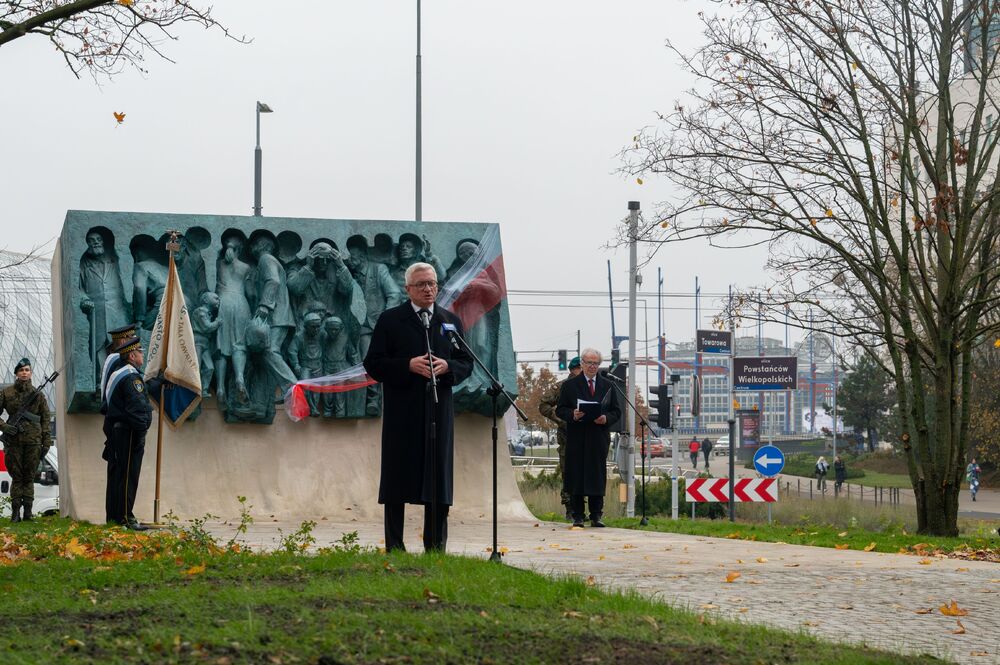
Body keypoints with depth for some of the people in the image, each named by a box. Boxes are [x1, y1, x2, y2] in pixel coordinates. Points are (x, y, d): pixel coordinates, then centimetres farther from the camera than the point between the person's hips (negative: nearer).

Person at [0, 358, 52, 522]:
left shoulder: (38, 394, 8)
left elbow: (45, 418, 9)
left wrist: (46, 442, 4)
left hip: (33, 441, 0)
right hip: (14, 440, 0)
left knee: (29, 477, 1)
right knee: (16, 476, 1)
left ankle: (27, 511, 3)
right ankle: (15, 511, 1)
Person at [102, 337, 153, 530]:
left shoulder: (117, 375, 18)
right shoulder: (131, 377, -14)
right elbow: (136, 409, -20)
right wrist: (141, 437, -19)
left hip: (114, 429, 10)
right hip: (128, 433, -10)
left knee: (116, 474, 13)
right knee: (128, 474, -8)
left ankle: (113, 515, 18)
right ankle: (125, 516, -7)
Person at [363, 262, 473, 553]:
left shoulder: (451, 320, 14)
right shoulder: (390, 320, 3)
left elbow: (466, 362, 12)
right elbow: (373, 363, -2)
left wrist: (447, 366, -9)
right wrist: (409, 365, -15)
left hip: (439, 409, 3)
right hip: (401, 411, -3)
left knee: (438, 479, 3)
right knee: (397, 481, -1)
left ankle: (435, 547, 9)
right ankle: (394, 547, 4)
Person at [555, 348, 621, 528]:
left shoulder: (607, 386, 13)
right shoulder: (569, 385, 7)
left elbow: (617, 412, 12)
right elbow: (560, 410, 4)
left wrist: (606, 419, -8)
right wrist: (572, 415, -16)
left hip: (599, 438, 2)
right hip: (577, 439, -2)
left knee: (597, 477, 0)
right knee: (576, 477, -2)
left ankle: (596, 516, 5)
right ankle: (577, 516, 3)